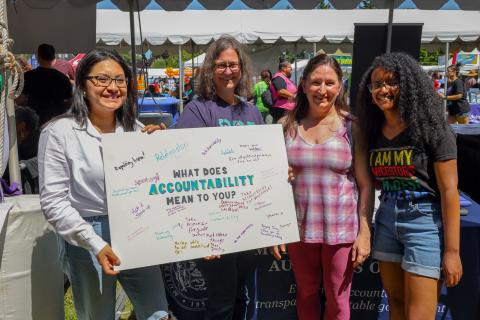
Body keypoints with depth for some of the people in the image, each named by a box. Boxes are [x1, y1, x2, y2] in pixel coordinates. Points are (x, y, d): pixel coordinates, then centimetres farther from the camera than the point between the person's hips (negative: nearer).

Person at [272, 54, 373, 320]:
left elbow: (366, 185, -3)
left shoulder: (352, 126, -4)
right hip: (299, 227, 2)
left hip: (342, 228, -2)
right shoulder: (288, 125, 2)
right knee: (306, 292, 17)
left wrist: (364, 233, -7)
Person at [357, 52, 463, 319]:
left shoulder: (430, 128, -10)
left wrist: (452, 250, -15)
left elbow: (449, 191, -12)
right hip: (386, 221, 6)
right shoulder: (374, 131, 7)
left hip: (425, 221, -6)